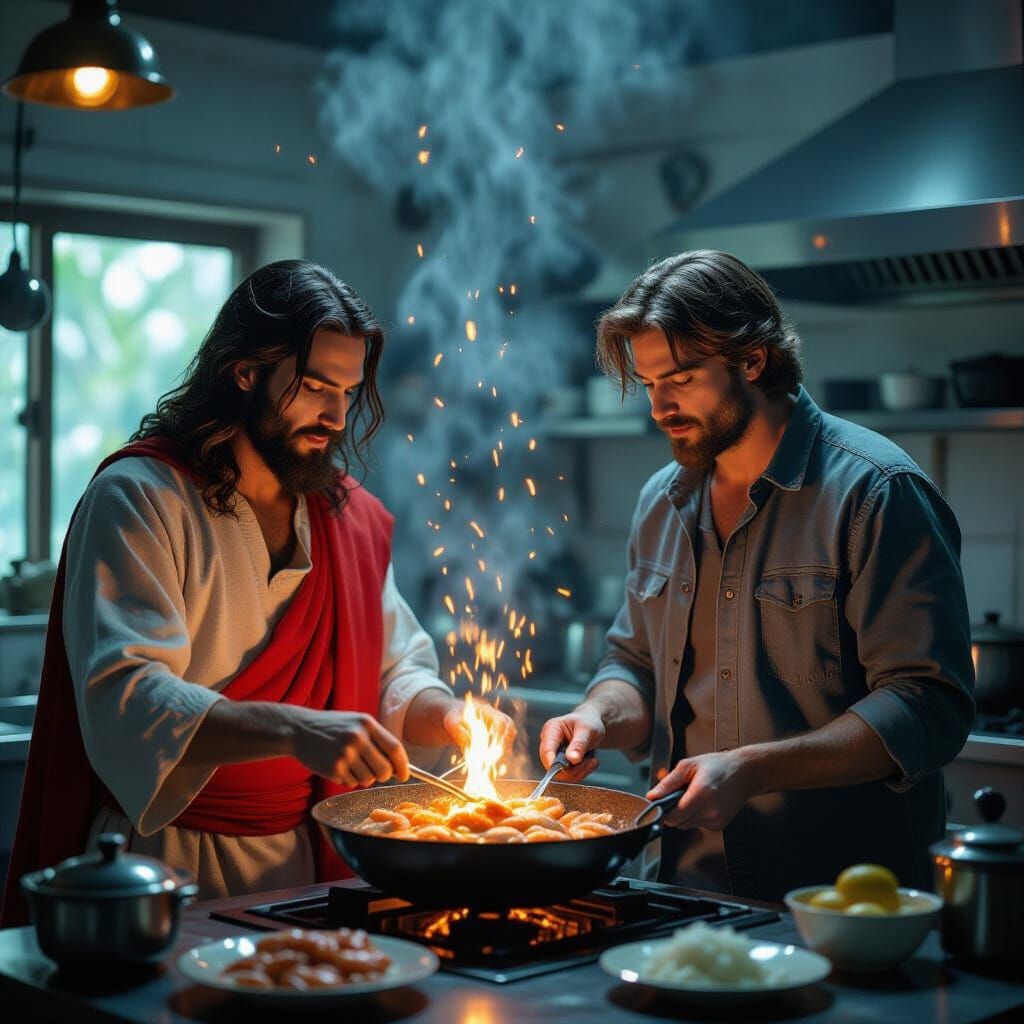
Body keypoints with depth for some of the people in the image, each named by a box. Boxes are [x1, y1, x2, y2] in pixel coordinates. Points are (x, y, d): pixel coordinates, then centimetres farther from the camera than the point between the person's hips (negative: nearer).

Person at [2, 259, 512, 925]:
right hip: (167, 864, -5)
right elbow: (125, 699, -20)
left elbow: (398, 672, 17)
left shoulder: (353, 516, 12)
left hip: (307, 864, 5)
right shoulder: (137, 498, -8)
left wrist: (447, 715, -6)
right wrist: (295, 731, -33)